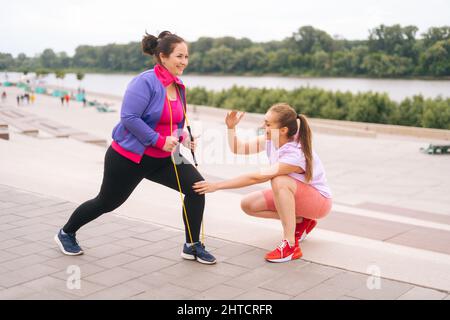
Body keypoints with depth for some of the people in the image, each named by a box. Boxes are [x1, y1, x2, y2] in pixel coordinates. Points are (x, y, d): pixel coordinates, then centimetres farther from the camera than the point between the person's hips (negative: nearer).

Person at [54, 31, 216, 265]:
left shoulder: (179, 87, 5)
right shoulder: (145, 82, -20)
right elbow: (129, 117, -27)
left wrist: (182, 137, -1)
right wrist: (160, 140, -28)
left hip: (162, 158, 7)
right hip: (129, 156, -7)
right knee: (107, 202, 10)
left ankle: (192, 246, 2)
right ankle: (66, 233, 38)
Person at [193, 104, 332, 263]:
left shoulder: (296, 154, -35)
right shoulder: (270, 139, -11)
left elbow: (256, 178, -37)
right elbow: (238, 148, -5)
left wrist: (216, 186, -36)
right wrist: (231, 127, -24)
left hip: (320, 201, -8)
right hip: (290, 196, 8)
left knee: (279, 181, -37)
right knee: (248, 204, -7)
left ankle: (291, 246, -29)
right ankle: (300, 222, 5)